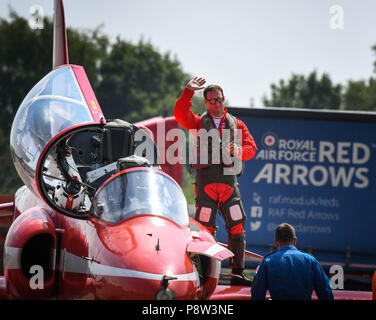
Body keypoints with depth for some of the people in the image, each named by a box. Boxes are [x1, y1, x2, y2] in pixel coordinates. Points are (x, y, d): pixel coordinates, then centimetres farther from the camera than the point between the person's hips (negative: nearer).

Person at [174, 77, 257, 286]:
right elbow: (181, 114, -7)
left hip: (229, 178, 2)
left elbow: (251, 147, 12)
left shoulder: (236, 124, 18)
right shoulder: (199, 122, 11)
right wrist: (189, 91, -16)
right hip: (206, 179, -2)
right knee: (205, 228, -5)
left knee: (237, 226, -3)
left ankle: (238, 272, 2)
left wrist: (237, 151, -9)